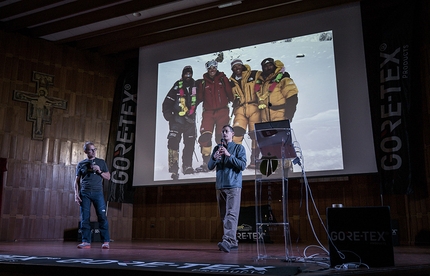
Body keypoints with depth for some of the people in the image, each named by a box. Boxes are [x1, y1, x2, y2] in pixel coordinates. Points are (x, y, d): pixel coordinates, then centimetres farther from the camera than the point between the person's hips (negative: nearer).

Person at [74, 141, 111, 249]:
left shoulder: (101, 162, 14)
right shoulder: (81, 164, 14)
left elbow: (108, 177, 13)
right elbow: (77, 181, 13)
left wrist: (99, 171, -4)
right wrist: (76, 194, 2)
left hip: (98, 193, -1)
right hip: (85, 193, 1)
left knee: (102, 217, -7)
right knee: (85, 218, -1)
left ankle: (106, 241, -4)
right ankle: (86, 242, 5)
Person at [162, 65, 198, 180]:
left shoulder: (195, 86, 8)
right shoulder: (178, 86, 0)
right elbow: (167, 102, -1)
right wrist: (168, 116, -9)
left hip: (190, 119, 4)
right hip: (177, 118, -3)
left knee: (190, 143, 3)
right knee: (173, 141, -14)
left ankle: (187, 166, 11)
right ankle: (173, 167, -14)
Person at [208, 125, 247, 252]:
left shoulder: (239, 147, 3)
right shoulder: (217, 148, 15)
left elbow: (243, 165, -8)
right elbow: (210, 166, 9)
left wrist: (229, 155, -17)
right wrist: (214, 157, -12)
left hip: (233, 185, -5)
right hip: (220, 186, 5)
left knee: (231, 214, -15)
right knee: (223, 215, 7)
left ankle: (228, 241, -23)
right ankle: (233, 242, 15)